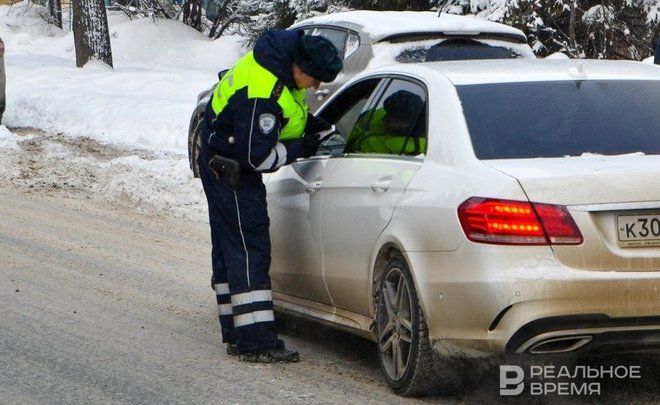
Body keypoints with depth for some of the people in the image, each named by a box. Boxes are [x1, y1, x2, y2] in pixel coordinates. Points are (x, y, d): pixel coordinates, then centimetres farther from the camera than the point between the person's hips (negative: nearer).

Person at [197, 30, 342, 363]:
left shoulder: (282, 58, -2)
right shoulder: (262, 94, -32)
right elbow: (258, 156, -28)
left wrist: (308, 124, 1)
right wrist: (300, 149, -15)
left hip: (231, 163, 11)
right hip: (229, 168, -11)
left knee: (230, 247, 14)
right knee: (250, 249, -12)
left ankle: (236, 334, 22)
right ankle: (256, 341, -14)